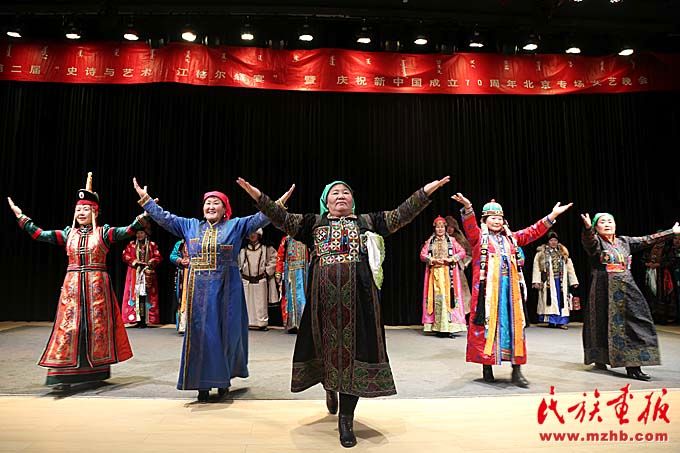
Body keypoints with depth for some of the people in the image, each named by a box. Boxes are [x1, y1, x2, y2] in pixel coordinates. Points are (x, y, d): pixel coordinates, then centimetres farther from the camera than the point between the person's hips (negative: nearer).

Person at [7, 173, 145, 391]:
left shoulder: (104, 232, 0)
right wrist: (20, 216, 1)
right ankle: (62, 373, 1)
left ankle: (98, 370, 18)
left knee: (98, 325, 5)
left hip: (97, 285, -2)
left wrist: (143, 216, -27)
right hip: (72, 285, 3)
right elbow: (40, 234, 4)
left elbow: (128, 231, -14)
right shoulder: (68, 233, 10)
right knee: (68, 325, -2)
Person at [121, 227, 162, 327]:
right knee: (134, 295, -6)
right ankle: (135, 319, -4)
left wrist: (151, 262, -13)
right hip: (134, 275, 1)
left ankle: (144, 319, -7)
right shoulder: (131, 244, 13)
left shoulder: (152, 245, 10)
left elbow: (158, 257, 4)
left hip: (147, 274, -1)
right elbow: (125, 255, 3)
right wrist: (134, 261, -11)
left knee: (146, 297, -7)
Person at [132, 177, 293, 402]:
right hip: (199, 289, 2)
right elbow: (165, 217, 12)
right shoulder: (190, 225, 13)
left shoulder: (235, 225, 5)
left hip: (226, 289, -2)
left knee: (226, 332, 5)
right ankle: (203, 382, 13)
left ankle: (223, 378, 23)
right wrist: (145, 198, 7)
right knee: (200, 333, 3)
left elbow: (259, 218, -5)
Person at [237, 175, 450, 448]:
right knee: (325, 345, 10)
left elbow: (400, 216, 7)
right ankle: (330, 390, 43)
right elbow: (284, 220, 5)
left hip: (357, 294, -1)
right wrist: (258, 196, -4)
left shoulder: (366, 221, 14)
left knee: (354, 347, -2)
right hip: (324, 295, 1)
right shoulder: (314, 222, 14)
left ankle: (346, 420, 8)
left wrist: (426, 191, 0)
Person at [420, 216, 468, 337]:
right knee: (437, 298, -4)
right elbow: (422, 255, 5)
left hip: (449, 274, -1)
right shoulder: (429, 242, 12)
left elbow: (462, 252, 3)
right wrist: (433, 260, -11)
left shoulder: (451, 240, 9)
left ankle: (450, 327, -5)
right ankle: (438, 328, -1)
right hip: (435, 273, 1)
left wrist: (451, 259, -11)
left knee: (449, 296, -7)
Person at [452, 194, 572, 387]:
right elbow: (470, 226, -16)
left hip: (510, 287, 5)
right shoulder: (479, 236, 3)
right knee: (486, 324, -1)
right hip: (487, 287, -4)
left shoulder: (511, 238, 19)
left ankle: (516, 370, 8)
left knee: (514, 324, 3)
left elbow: (533, 232, 16)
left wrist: (552, 215, 7)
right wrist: (467, 207, -36)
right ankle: (487, 367, 10)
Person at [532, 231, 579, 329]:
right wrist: (536, 281, -13)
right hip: (548, 281, -3)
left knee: (561, 300, 2)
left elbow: (569, 267, 10)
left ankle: (561, 321, 7)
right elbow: (536, 267, -4)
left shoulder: (563, 252, 13)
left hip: (561, 281, 3)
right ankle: (551, 321, 4)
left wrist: (574, 281, 4)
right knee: (550, 300, -1)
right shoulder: (541, 252, 2)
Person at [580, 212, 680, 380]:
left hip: (626, 288, 5)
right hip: (604, 289, -5)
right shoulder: (595, 242, -5)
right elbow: (589, 240, -28)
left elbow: (648, 240, 19)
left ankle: (633, 366, 4)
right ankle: (599, 359, 18)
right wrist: (587, 228, -50)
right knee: (603, 324, 1)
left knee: (632, 323, 0)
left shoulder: (624, 241, 14)